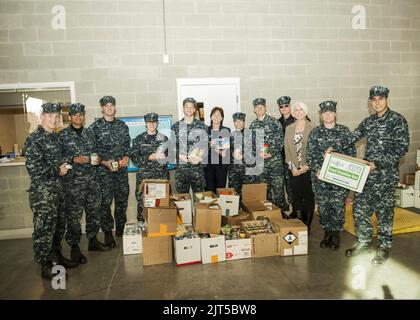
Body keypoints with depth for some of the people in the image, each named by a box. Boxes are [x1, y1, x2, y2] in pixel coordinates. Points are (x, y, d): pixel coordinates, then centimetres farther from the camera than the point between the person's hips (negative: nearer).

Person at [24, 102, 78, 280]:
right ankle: (45, 267, 10)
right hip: (42, 191, -8)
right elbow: (33, 168, -21)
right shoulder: (34, 139, -13)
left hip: (57, 189, 9)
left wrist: (63, 166, 7)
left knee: (59, 226, 16)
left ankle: (57, 257, 32)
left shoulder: (54, 137, 13)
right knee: (44, 228, -2)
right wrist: (58, 171, -13)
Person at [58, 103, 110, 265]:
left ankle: (93, 240, 27)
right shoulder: (63, 135, -2)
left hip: (92, 178, 5)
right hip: (73, 180, -5)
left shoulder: (89, 133, 11)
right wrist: (74, 159, -17)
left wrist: (97, 159, -1)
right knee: (74, 214, -1)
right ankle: (74, 248, 12)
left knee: (94, 210, 11)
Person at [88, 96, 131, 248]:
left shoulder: (122, 126, 10)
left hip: (121, 168, 4)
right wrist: (104, 162, -14)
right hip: (104, 169, -3)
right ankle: (108, 233, 11)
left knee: (122, 200, 8)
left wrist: (126, 157, -3)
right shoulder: (95, 127, -1)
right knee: (105, 201, -2)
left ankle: (121, 230, 22)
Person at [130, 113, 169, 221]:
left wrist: (164, 156, -11)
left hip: (161, 176, 1)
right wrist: (150, 157, -16)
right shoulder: (139, 139, 4)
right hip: (144, 176, -1)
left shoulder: (164, 138, 9)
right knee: (142, 203, -1)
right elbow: (134, 158, -4)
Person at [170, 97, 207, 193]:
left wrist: (200, 158, -13)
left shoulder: (201, 126, 6)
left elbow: (206, 145, 1)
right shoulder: (175, 127, 7)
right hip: (181, 167, 0)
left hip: (197, 167, 0)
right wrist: (181, 157, -13)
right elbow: (172, 147, 2)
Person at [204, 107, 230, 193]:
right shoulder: (206, 130, 7)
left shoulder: (227, 130, 5)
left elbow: (230, 146, 2)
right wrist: (209, 144, -12)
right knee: (209, 188, 0)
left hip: (222, 163, 0)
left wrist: (223, 152, -15)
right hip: (209, 163, 1)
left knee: (221, 188, 0)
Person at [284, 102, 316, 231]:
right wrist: (292, 167, -3)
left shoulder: (312, 128, -3)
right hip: (294, 169, 3)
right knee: (296, 196, 8)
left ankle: (307, 224, 15)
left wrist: (306, 166, -11)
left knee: (308, 196, 3)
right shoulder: (289, 128, 9)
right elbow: (286, 148, 6)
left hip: (308, 169, -3)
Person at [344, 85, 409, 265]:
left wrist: (377, 164, -20)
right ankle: (364, 242, 28)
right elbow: (351, 138, 15)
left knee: (384, 211, 5)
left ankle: (384, 248, 22)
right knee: (359, 208, 9)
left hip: (386, 175, -5)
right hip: (366, 173, 6)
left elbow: (401, 148, -14)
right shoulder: (368, 121, 10)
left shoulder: (397, 120, -7)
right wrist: (334, 148, 0)